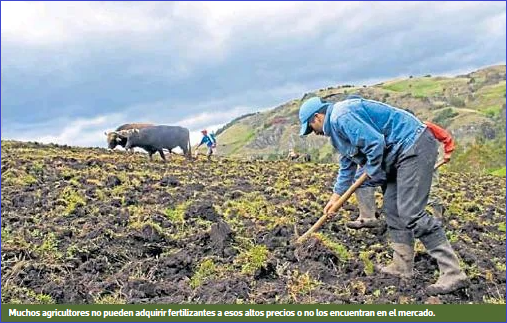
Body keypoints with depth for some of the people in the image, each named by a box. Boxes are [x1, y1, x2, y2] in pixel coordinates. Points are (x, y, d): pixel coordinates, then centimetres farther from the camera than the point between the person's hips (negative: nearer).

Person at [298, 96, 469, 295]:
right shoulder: (336, 125, 20)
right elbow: (347, 163, 30)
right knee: (392, 209, 12)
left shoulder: (341, 116, -15)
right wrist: (336, 195, 31)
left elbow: (375, 142, -24)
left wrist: (373, 174, -7)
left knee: (411, 213, -16)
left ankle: (453, 274, -14)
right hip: (402, 152, 11)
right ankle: (402, 266, 19)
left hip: (414, 146, -11)